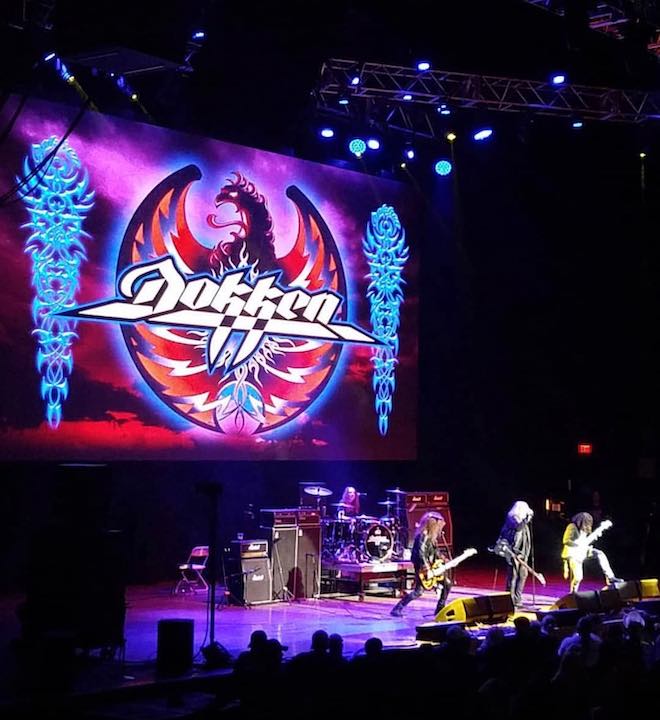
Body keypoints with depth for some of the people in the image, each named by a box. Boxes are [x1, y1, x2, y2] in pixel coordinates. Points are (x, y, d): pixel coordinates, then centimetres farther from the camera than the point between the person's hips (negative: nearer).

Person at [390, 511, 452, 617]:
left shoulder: (432, 536, 10)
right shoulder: (423, 536, -19)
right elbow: (420, 553, -26)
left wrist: (445, 560, 11)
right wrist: (427, 568, -28)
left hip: (433, 567, 10)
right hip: (423, 568, -10)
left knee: (447, 584, 12)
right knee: (418, 591, -16)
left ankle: (439, 609, 22)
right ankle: (396, 609, -10)